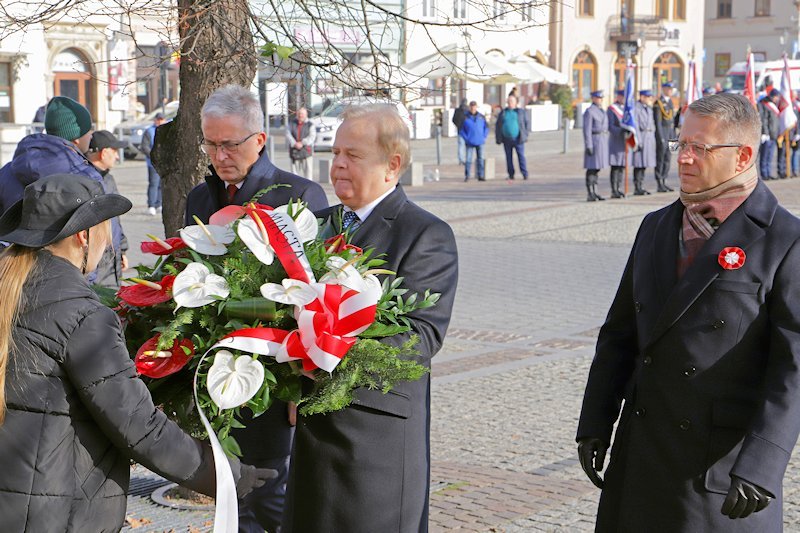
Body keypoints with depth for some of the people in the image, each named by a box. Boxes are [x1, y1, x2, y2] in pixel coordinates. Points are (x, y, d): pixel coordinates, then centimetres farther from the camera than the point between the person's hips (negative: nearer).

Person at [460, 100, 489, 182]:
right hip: (469, 143, -2)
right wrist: (466, 138, -6)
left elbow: (486, 128, 13)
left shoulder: (481, 117, 5)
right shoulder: (465, 117, -2)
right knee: (468, 159, -5)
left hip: (480, 142, 2)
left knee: (480, 159, 4)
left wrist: (484, 137, 2)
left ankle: (481, 176, 8)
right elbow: (461, 129, 2)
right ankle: (467, 176, 0)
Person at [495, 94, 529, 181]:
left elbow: (526, 124, 7)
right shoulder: (503, 113, 10)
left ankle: (525, 174, -7)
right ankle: (511, 175, 10)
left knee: (521, 156, -7)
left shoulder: (521, 112, 6)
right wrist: (498, 139, 5)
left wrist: (525, 135, -1)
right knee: (509, 158, 4)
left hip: (518, 139, -2)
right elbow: (497, 126, 12)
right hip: (506, 140, 2)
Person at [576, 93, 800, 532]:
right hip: (642, 453, 6)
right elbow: (620, 333, 13)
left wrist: (760, 467, -22)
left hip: (725, 459, -5)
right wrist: (595, 424, 8)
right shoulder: (656, 227, 11)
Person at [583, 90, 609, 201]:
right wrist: (589, 146, -20)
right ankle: (590, 195, -6)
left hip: (602, 141, 9)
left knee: (597, 168, 11)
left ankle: (595, 193, 15)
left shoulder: (601, 111, 16)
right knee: (592, 168, -7)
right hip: (594, 141, -9)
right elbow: (587, 130, -15)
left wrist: (606, 144, 18)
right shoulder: (589, 111, -11)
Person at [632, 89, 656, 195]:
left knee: (645, 164, 10)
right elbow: (635, 125, -15)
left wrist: (653, 138, 18)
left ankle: (641, 186, 16)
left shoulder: (649, 108, 17)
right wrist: (638, 141, -20)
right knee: (639, 164, -7)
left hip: (649, 138, 9)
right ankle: (637, 188, -4)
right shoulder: (636, 108, -10)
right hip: (641, 137, -9)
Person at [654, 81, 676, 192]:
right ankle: (659, 185, -1)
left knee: (668, 159, 9)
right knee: (660, 159, -3)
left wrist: (673, 136, 15)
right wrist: (661, 138, -19)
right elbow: (657, 122, -15)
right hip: (662, 133, -8)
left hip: (670, 134, 8)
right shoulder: (658, 103, -10)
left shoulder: (670, 102, 15)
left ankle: (664, 182, 15)